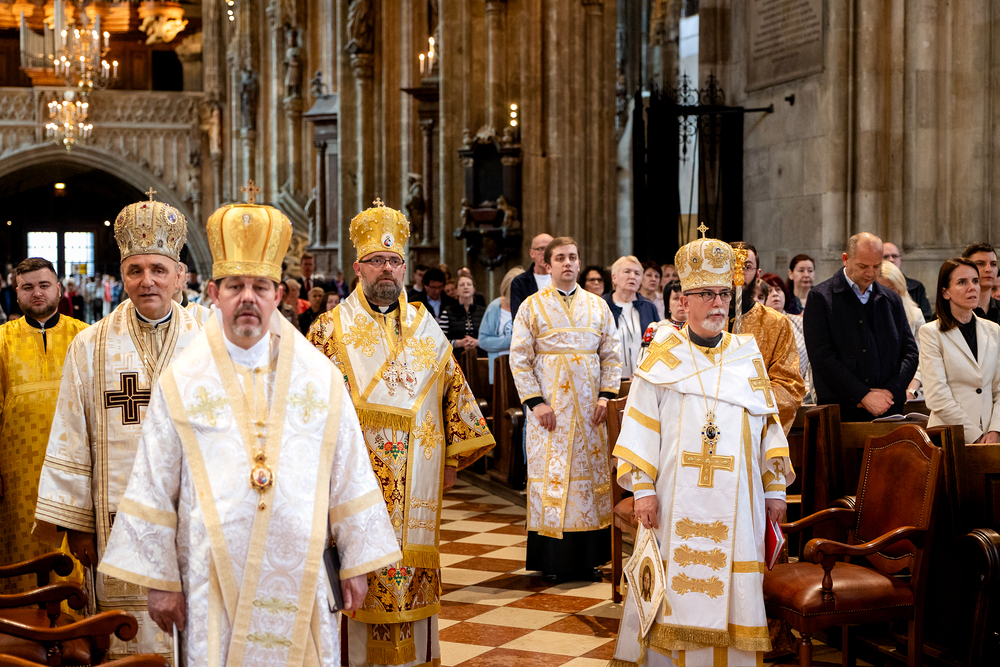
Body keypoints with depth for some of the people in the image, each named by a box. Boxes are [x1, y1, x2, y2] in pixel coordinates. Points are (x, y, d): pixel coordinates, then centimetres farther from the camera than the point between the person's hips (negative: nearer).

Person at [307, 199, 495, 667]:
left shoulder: (426, 329, 12)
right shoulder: (331, 329, 3)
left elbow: (454, 392, 16)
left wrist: (455, 456, 12)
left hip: (416, 482, 3)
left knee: (412, 569, 5)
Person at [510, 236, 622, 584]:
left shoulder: (598, 306, 10)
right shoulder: (532, 307, 2)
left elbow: (612, 356, 9)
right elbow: (519, 359, -2)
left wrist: (606, 395, -5)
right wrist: (535, 402, -12)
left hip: (590, 408, 3)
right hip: (550, 408, -2)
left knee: (591, 473, 3)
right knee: (550, 476, -1)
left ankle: (588, 558, 11)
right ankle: (552, 561, 6)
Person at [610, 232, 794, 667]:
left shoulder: (747, 355, 11)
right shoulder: (663, 357, 4)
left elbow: (769, 423, 12)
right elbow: (641, 425, -1)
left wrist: (775, 488, 7)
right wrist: (643, 489, -8)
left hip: (735, 497, 2)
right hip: (678, 498, -2)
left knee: (732, 591, 3)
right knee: (676, 586, 1)